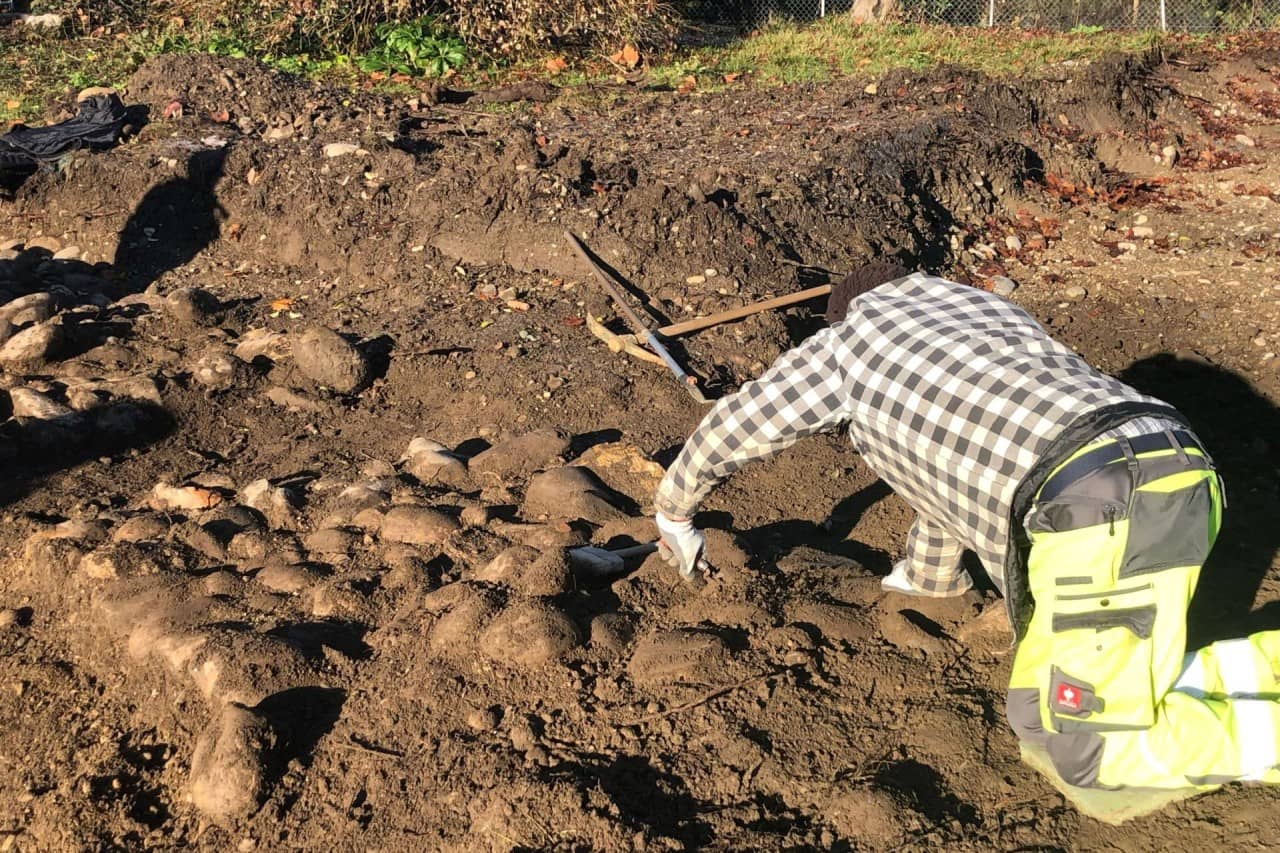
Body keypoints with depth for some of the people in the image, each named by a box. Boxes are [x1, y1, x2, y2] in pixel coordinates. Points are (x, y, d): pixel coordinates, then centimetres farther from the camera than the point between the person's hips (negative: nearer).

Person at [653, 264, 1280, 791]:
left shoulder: (846, 341, 16)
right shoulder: (979, 305, 36)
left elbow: (730, 428, 28)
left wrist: (674, 513, 47)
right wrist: (927, 575, 59)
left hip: (1102, 511, -8)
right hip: (1180, 473, 8)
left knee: (1089, 745, 2)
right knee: (1117, 696, 18)